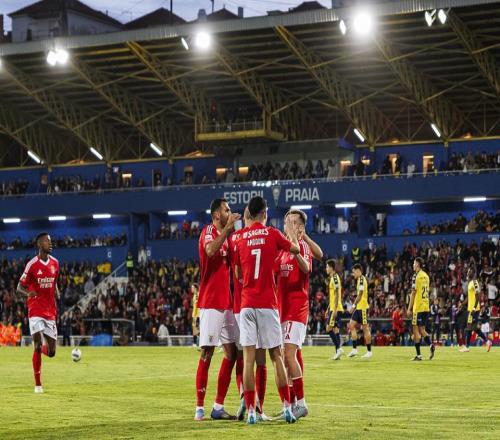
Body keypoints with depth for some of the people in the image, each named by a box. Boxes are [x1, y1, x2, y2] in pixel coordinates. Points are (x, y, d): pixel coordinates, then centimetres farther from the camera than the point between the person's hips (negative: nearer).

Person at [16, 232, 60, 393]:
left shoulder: (55, 263, 8)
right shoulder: (32, 264, -7)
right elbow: (19, 287, -3)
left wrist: (57, 293, 3)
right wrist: (28, 293, -25)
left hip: (50, 312, 5)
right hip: (35, 310, -5)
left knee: (51, 352, 2)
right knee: (38, 344, -16)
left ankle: (41, 347, 40)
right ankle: (38, 384, -8)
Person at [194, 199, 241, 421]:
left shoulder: (226, 235, 17)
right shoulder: (208, 231, -9)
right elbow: (210, 250, -31)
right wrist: (228, 228, -26)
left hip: (226, 301, 9)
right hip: (210, 302, -8)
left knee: (232, 352, 6)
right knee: (207, 353, -7)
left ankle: (218, 407, 10)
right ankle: (199, 407, -3)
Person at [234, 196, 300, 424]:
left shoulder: (240, 238, 5)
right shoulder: (273, 234, -1)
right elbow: (295, 249, 17)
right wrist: (291, 232, 35)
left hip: (246, 304, 1)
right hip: (268, 304, -1)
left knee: (248, 358, -2)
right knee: (276, 356, 6)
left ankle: (251, 411, -5)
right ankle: (287, 407, 4)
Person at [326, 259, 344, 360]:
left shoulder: (335, 278, -12)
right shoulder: (331, 278, 17)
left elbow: (337, 295, -18)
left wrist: (335, 309, -21)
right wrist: (329, 308, 25)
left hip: (336, 309, -10)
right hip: (333, 308, 10)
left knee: (329, 328, -11)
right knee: (336, 329, 8)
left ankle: (338, 348, -13)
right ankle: (337, 352, 7)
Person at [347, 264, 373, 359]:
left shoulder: (362, 279, -13)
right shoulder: (359, 280, 16)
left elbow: (360, 295, -20)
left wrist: (354, 305, -19)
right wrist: (355, 306, 21)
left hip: (362, 307, -10)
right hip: (358, 308, 10)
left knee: (365, 328, -4)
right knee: (351, 325, 5)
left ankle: (369, 351, 2)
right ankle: (354, 349, 5)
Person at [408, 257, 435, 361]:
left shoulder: (416, 276, -11)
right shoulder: (426, 276, 12)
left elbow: (413, 293, -12)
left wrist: (409, 308, -7)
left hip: (418, 307, -7)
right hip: (426, 307, 7)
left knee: (416, 331, -1)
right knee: (422, 330, 14)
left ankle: (418, 354, -2)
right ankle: (431, 344, -10)